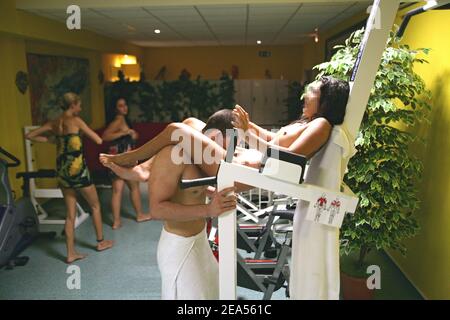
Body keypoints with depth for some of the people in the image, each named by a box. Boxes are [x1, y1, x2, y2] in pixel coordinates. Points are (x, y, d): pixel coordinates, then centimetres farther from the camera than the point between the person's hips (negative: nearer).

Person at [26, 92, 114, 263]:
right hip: (77, 168, -6)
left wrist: (50, 139, 13)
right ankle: (101, 242, 27)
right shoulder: (75, 120, -10)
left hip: (62, 170, 6)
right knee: (95, 206, 15)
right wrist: (85, 132, 9)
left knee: (70, 214, 12)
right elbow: (98, 140, -10)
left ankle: (71, 253, 15)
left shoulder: (53, 123, 8)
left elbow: (30, 136, 11)